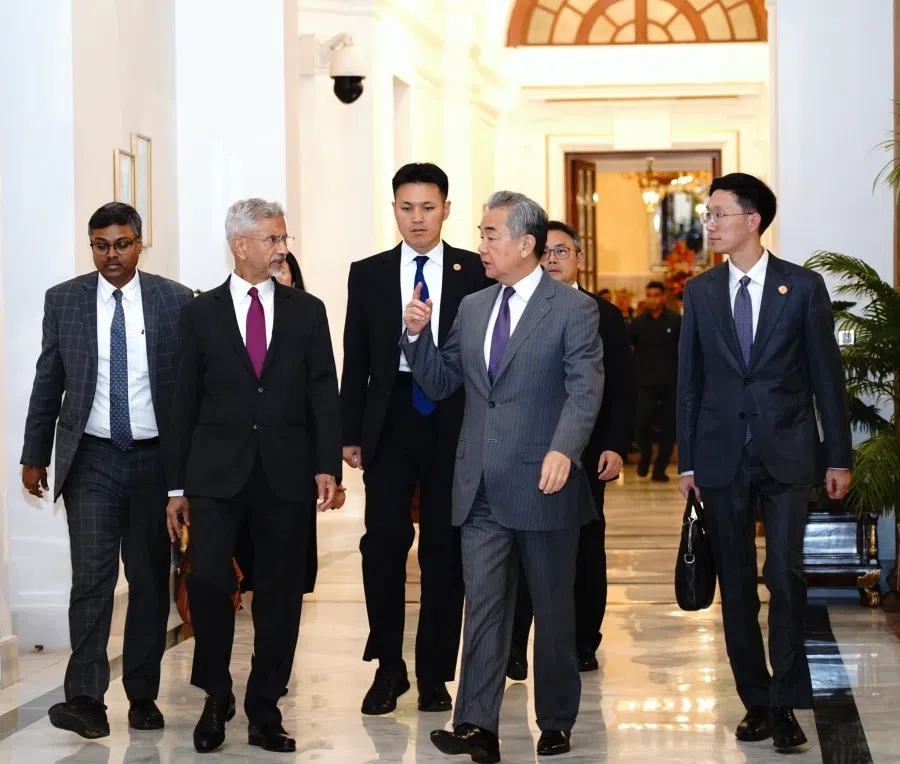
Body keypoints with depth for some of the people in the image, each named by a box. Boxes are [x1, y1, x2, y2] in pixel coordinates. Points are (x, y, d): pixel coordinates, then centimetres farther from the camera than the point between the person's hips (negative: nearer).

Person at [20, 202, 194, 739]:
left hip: (155, 457, 1)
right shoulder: (64, 301, 4)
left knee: (150, 578, 7)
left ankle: (143, 696, 16)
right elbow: (48, 384, 8)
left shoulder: (175, 301, 0)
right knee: (92, 576, -10)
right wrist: (34, 456, 8)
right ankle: (86, 699, -13)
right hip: (91, 458, 0)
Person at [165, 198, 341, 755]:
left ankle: (265, 712, 15)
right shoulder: (201, 313, 6)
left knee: (280, 596, 3)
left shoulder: (307, 311, 8)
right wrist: (177, 485, 4)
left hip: (286, 474, 1)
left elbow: (323, 393, 3)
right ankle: (216, 698, 9)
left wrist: (327, 466, -9)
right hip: (217, 474, -1)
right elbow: (185, 401, 6)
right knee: (207, 580, -12)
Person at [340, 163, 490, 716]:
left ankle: (434, 673, 15)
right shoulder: (368, 275, 8)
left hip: (455, 423, 0)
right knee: (383, 541, -7)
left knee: (445, 549, 5)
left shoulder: (476, 272, 3)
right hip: (390, 421, 1)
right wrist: (351, 433, 3)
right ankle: (388, 667, 9)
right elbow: (356, 360, 8)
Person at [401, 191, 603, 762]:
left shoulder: (574, 309, -5)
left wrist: (563, 449, -31)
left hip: (542, 485, -4)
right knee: (483, 606, 0)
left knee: (553, 608, 8)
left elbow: (585, 389, -15)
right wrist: (417, 335, -1)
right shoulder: (473, 308, 13)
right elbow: (441, 383, 16)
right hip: (482, 489, 5)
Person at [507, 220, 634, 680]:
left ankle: (583, 644, 17)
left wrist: (616, 447, -6)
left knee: (585, 551, 6)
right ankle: (513, 648, 1)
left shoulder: (605, 316, 7)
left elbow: (621, 389, 4)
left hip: (586, 454, 1)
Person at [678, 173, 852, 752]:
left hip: (787, 452, -3)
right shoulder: (700, 292, 6)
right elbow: (690, 381, 8)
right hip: (722, 456, 3)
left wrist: (838, 458, -1)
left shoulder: (803, 287, -1)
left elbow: (827, 376, 1)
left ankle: (785, 702, -2)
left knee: (785, 575, -11)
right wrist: (687, 460, 4)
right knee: (736, 588, 6)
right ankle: (756, 700, 17)